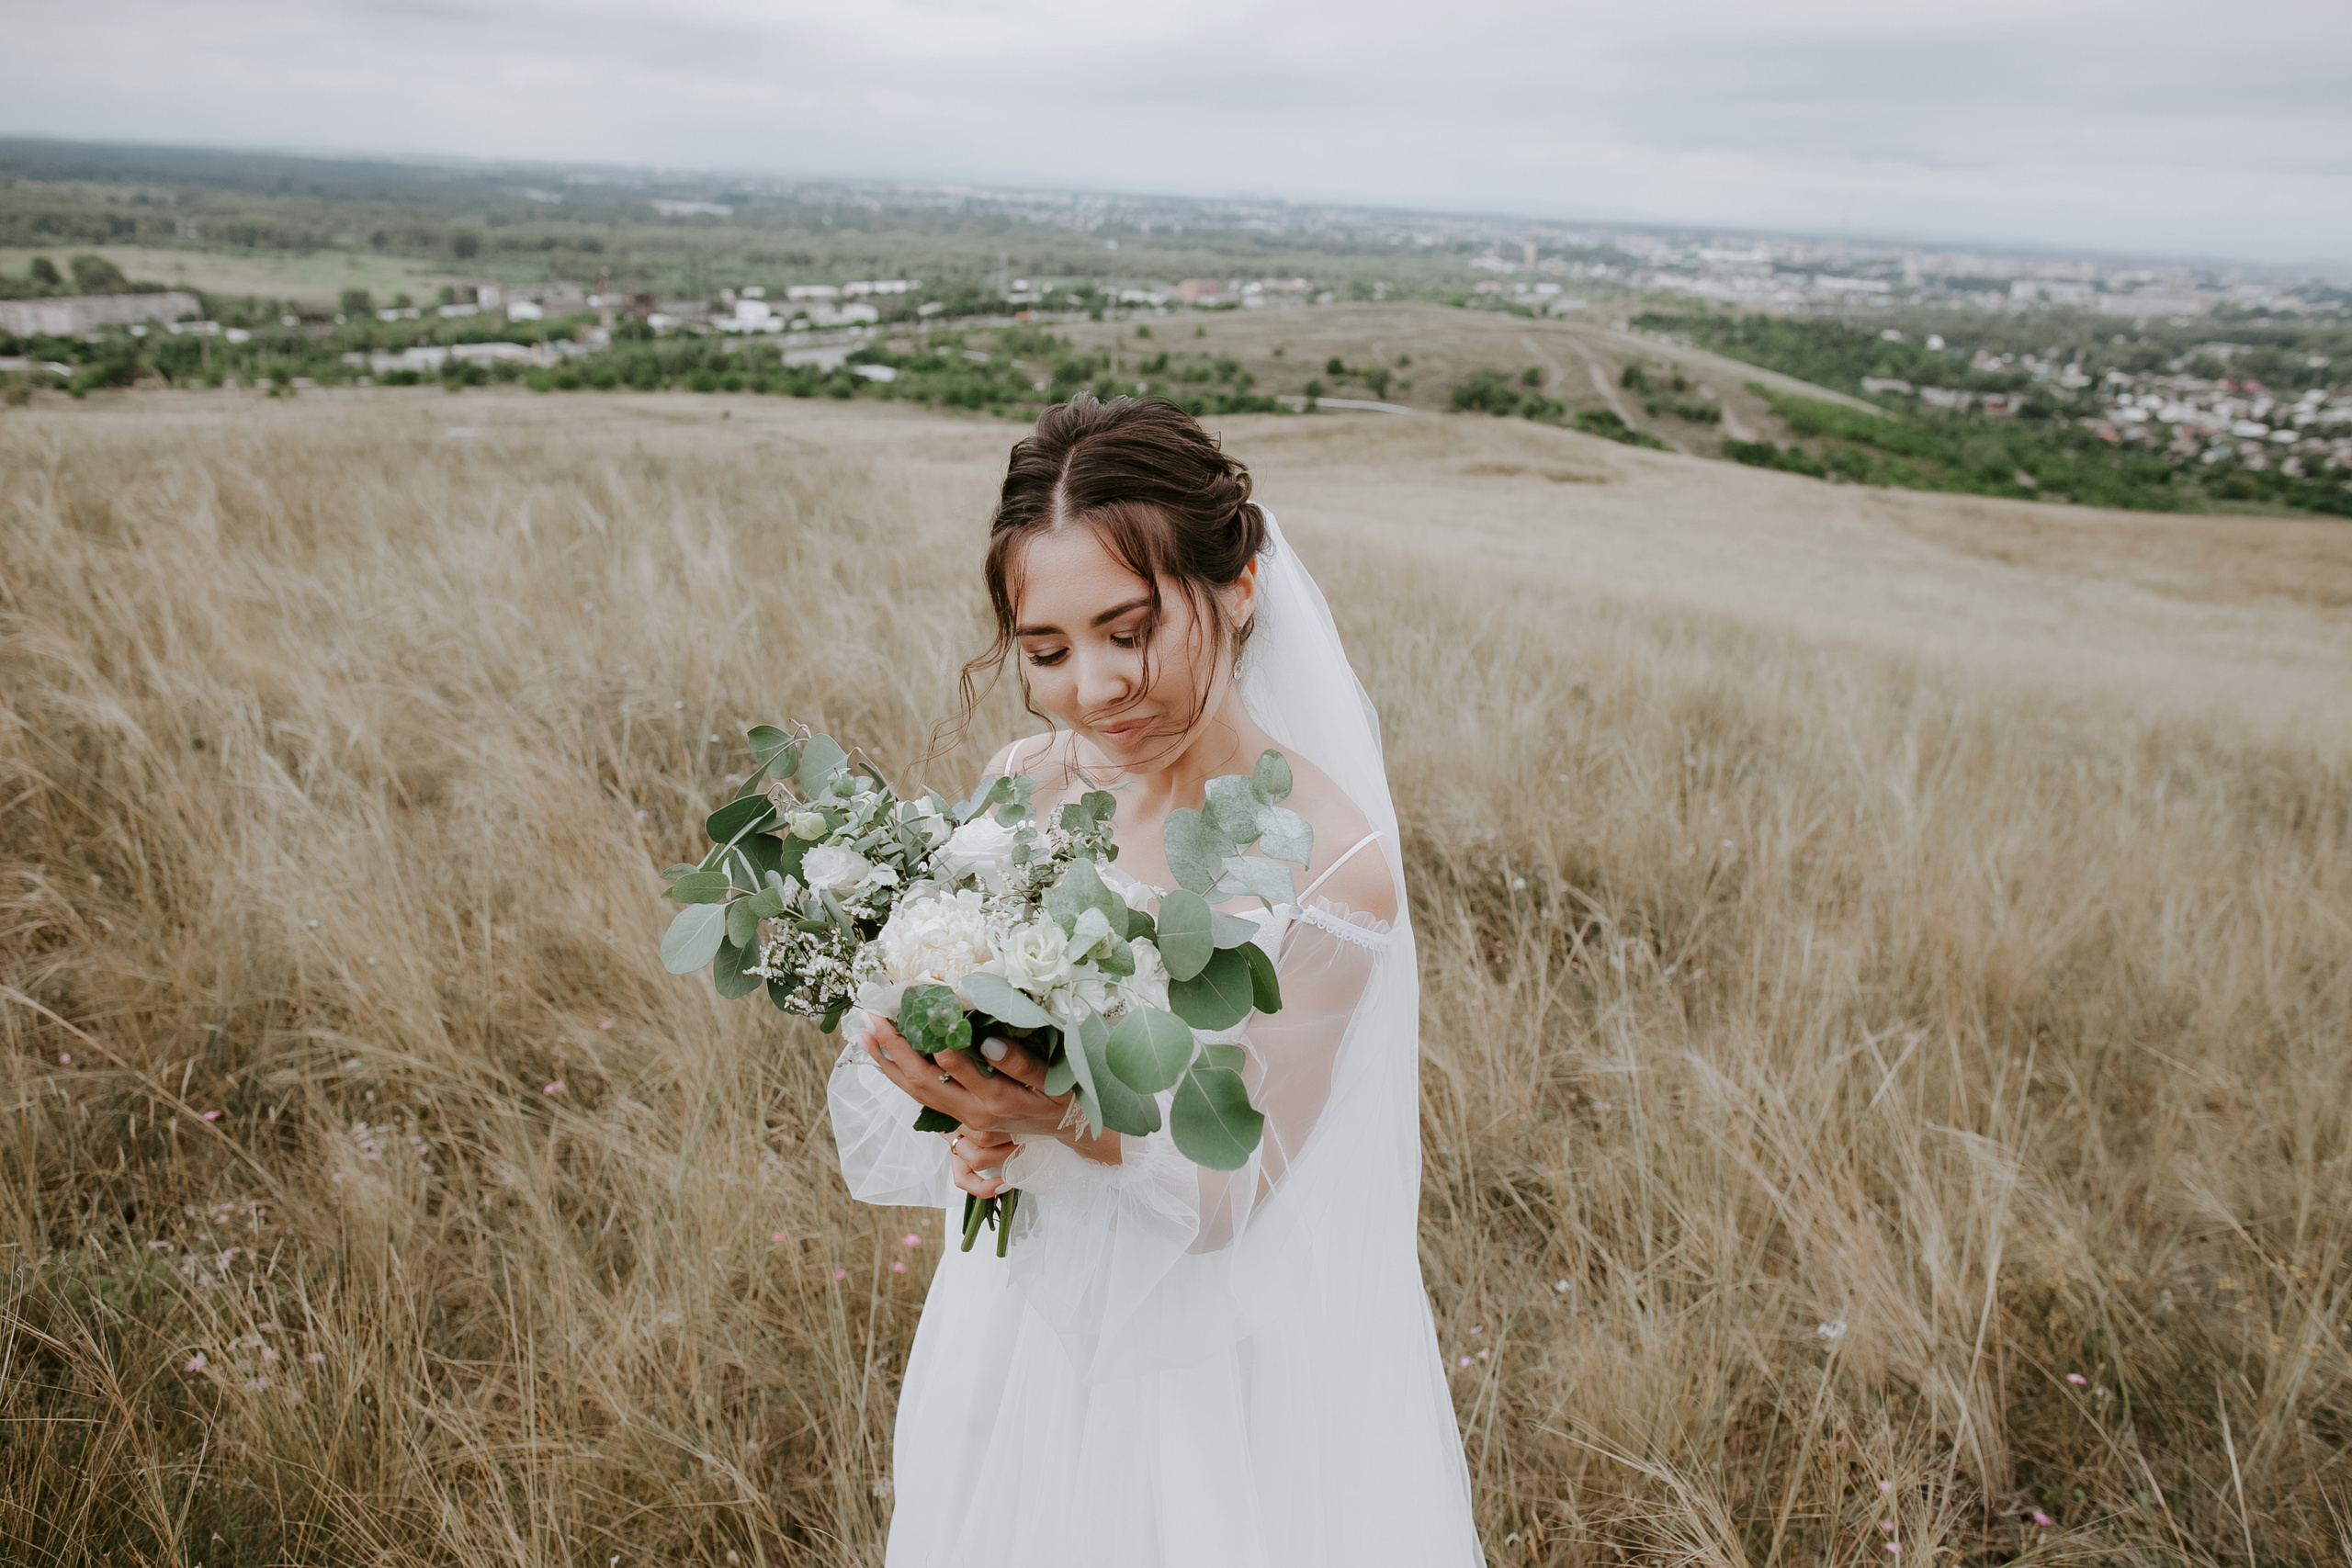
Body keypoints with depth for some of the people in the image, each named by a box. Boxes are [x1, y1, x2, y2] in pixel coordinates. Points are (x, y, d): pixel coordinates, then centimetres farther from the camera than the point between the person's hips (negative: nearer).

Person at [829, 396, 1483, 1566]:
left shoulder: (1331, 866, -23)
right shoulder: (1023, 788, -11)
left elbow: (1236, 1185, -17)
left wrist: (1069, 1116, -35)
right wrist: (978, 1119, -24)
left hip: (1221, 1367, -4)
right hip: (1023, 1327, 5)